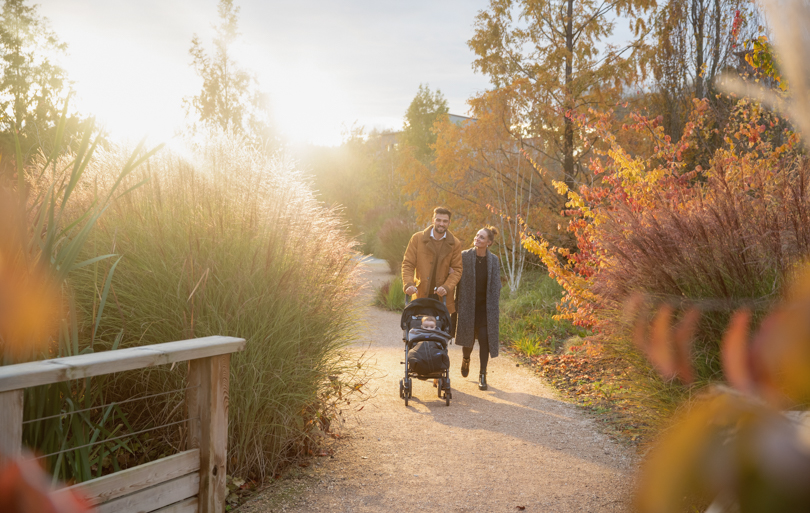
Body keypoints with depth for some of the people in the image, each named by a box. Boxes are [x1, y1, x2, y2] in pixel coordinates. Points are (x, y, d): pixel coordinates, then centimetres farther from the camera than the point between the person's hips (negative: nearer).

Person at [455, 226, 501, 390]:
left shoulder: (493, 260, -1)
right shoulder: (465, 256, -6)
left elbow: (496, 285, 2)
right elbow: (459, 281, -2)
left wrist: (496, 307, -3)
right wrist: (456, 304, -10)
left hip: (486, 307, 1)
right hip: (468, 305, -1)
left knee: (484, 339, -5)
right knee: (468, 339, 8)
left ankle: (482, 375, 7)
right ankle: (466, 359, 42)